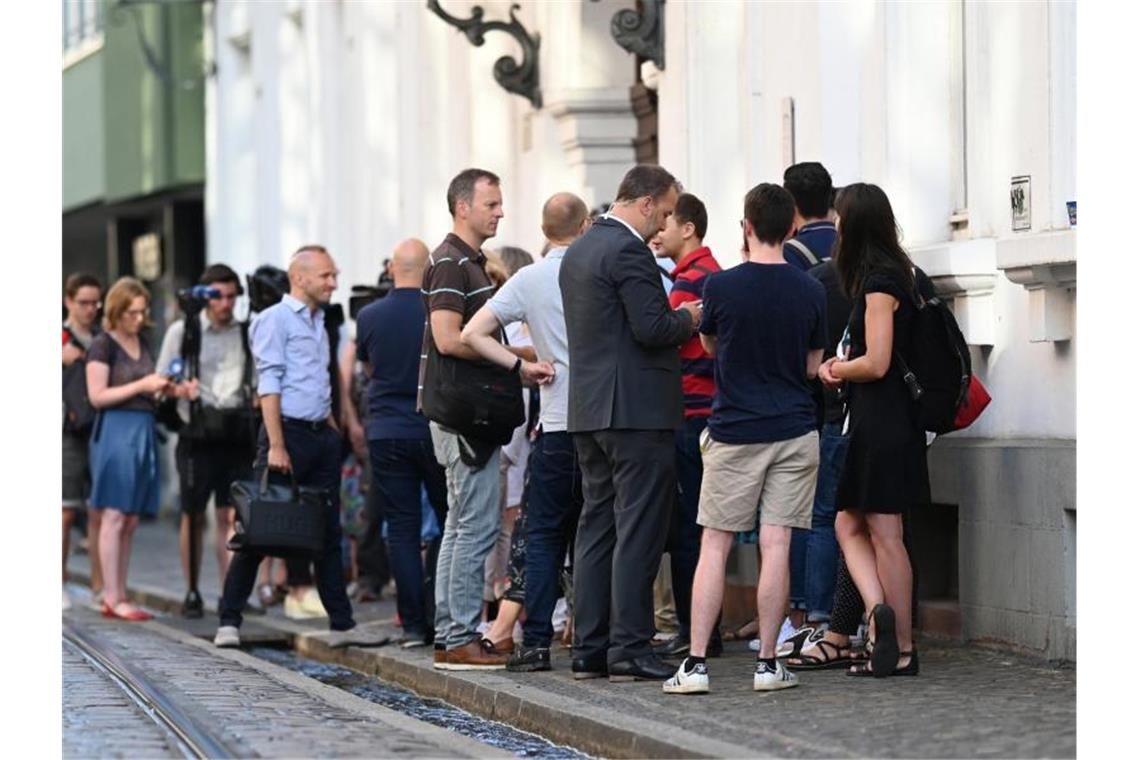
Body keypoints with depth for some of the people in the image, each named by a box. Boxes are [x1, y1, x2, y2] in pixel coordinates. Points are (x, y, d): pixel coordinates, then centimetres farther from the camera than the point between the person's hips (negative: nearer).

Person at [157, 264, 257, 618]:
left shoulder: (245, 333, 11)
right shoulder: (182, 331, 3)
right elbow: (161, 382, 6)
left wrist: (255, 398, 2)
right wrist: (181, 387, -14)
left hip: (236, 433, 2)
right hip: (197, 433, -2)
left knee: (230, 515, -3)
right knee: (193, 516, 3)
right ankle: (192, 593, 11)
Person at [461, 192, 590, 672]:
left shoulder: (529, 281, 0)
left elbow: (473, 334, -5)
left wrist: (522, 366, -1)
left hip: (558, 424, 0)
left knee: (544, 536, 6)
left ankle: (536, 642, -1)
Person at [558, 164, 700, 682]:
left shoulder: (578, 250, 16)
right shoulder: (628, 251, -14)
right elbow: (652, 328, -20)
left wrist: (674, 317, 21)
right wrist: (690, 318, -1)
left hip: (588, 409, 9)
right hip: (636, 410, -9)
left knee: (596, 527, 11)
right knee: (637, 531, -6)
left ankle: (589, 649, 12)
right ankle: (629, 648, -7)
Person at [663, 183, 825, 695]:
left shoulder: (721, 287, -8)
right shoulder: (810, 292, -1)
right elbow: (812, 366, 10)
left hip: (734, 434, -2)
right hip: (794, 432, 2)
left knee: (714, 547, 2)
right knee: (776, 546, 2)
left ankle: (695, 663, -1)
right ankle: (767, 663, 4)